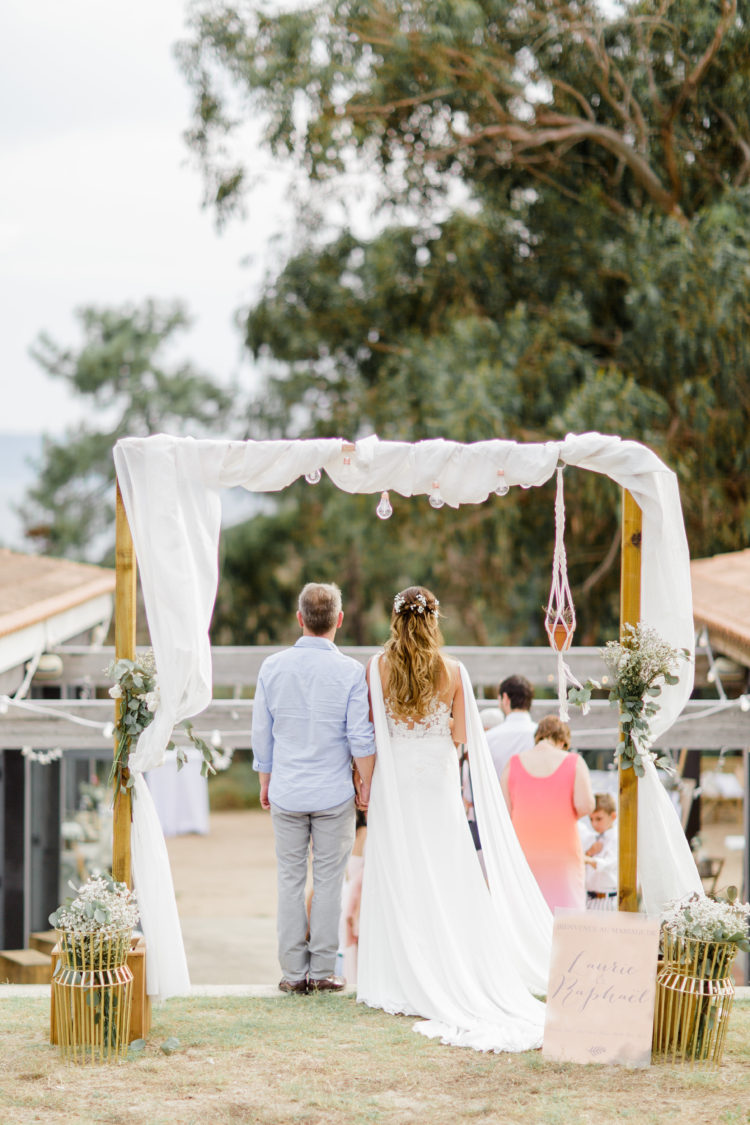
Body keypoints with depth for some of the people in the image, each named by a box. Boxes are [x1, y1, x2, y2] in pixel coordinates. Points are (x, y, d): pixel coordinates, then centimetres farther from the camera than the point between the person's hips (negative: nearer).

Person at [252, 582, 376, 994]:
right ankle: (322, 971, 7)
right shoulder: (350, 671, -10)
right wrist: (365, 785, 4)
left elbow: (261, 733, 4)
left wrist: (265, 782, 16)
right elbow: (361, 738, -9)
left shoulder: (273, 667, -3)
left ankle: (294, 971, 9)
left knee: (290, 880, 8)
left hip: (287, 792, 2)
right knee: (328, 880, 5)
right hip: (334, 793, -2)